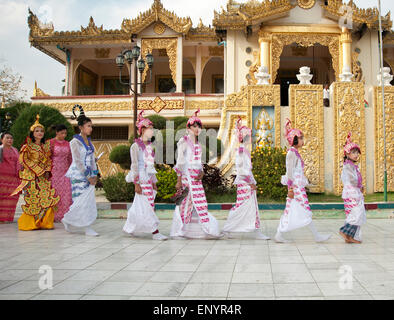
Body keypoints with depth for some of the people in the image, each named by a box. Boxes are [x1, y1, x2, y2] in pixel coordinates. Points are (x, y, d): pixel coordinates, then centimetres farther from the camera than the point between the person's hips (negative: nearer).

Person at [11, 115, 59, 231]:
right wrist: (39, 170, -12)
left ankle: (45, 222, 5)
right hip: (32, 176, -5)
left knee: (50, 197, -5)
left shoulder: (46, 145, 15)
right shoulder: (28, 145, -1)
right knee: (33, 199, -6)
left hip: (44, 176, 5)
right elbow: (25, 160, -8)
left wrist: (47, 170, 0)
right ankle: (28, 224, 7)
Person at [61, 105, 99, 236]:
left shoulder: (89, 141, 12)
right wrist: (88, 177, -15)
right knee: (81, 200, -6)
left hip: (89, 175, 7)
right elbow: (78, 161, -15)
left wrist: (94, 175, 6)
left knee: (89, 201, 7)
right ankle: (67, 220, 13)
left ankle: (87, 228, 16)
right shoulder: (75, 141, -11)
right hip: (79, 175, -7)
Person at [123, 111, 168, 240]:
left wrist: (154, 182, 17)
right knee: (148, 205, -8)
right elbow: (134, 165, -12)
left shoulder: (149, 146, 15)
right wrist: (136, 184, -17)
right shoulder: (136, 146, -8)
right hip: (141, 179, -8)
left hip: (148, 179, 8)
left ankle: (129, 227, 25)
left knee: (139, 205, 13)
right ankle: (155, 232, -6)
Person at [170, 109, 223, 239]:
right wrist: (179, 180, -12)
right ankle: (178, 232, 5)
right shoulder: (184, 141, -4)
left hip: (196, 176, 7)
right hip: (186, 174, -7)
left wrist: (202, 173, -1)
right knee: (185, 203, -4)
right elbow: (180, 161, -8)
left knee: (199, 202, 4)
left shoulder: (198, 143, 16)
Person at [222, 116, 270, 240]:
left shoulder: (245, 150, 15)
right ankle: (226, 229, 5)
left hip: (247, 182, 10)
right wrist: (250, 182, -19)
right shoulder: (242, 150, -14)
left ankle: (257, 232, 12)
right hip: (244, 182, -10)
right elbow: (242, 169, -20)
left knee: (252, 207, 8)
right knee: (242, 206, -5)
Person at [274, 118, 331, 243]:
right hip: (296, 186, -10)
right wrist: (291, 188, -20)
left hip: (297, 186, 10)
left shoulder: (294, 153, 17)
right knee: (306, 211, -3)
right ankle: (317, 236, 3)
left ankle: (279, 235, 10)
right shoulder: (292, 153, -12)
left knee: (289, 211, 8)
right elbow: (290, 172, -17)